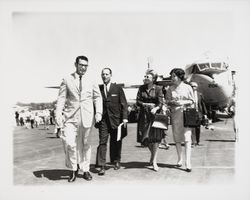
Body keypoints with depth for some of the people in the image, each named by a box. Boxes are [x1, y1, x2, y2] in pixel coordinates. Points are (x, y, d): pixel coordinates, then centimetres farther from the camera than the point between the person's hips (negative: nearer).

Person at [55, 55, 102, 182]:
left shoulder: (91, 81, 9)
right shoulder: (67, 80, 5)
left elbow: (97, 97, 13)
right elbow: (61, 98, 4)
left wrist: (98, 112, -1)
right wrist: (58, 114, -7)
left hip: (87, 117, 1)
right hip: (71, 117, -1)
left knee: (85, 144, 9)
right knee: (70, 143, -13)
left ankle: (85, 170, 24)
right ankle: (73, 169, 10)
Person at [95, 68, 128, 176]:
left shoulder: (118, 88, 3)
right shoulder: (98, 89, 6)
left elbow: (124, 104, 1)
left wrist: (124, 118, -6)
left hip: (116, 118, 0)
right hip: (103, 119, 0)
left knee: (116, 141, 10)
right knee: (102, 142, -6)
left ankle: (116, 161, 30)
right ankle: (101, 166, -4)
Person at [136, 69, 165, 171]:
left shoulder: (158, 88, -2)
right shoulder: (142, 88, 8)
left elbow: (160, 103, -9)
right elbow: (138, 101, 5)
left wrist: (155, 108, -28)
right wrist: (146, 104, -11)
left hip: (154, 114, -3)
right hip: (144, 115, 3)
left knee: (155, 138, -6)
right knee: (145, 137, 6)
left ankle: (154, 161, 3)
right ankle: (152, 154, 34)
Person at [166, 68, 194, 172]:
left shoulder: (187, 87, 2)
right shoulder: (170, 88, 7)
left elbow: (192, 101, 5)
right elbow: (167, 100, 8)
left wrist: (183, 102, -13)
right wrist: (173, 102, -12)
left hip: (186, 114, -2)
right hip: (175, 114, 3)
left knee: (187, 138, -10)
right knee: (177, 138, 8)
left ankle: (188, 162, -9)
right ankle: (180, 159, 24)